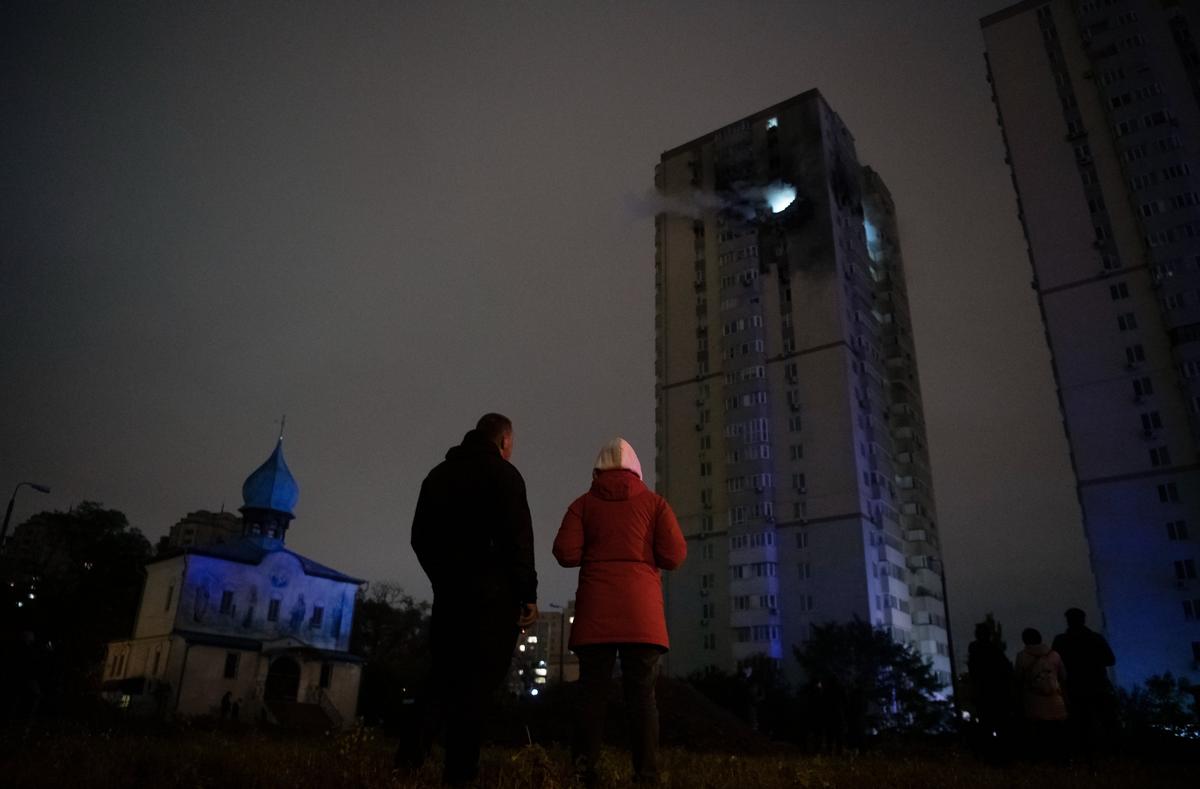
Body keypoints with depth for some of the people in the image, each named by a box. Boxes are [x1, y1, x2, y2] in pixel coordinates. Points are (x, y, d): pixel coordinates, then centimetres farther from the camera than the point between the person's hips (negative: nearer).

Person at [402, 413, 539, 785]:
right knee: (479, 680, -2)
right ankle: (459, 769, -3)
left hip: (449, 592, 6)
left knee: (444, 674, 14)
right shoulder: (502, 473, -5)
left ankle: (413, 750, 0)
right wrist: (528, 595, -10)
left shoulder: (438, 474, 16)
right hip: (491, 594, -6)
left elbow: (421, 536, 16)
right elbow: (517, 539, -13)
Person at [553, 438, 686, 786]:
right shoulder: (654, 502, 8)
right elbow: (675, 555, -1)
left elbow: (565, 553, -1)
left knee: (591, 692, 5)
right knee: (642, 694, 3)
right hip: (641, 613, -1)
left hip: (595, 612, 1)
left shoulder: (584, 503, 9)